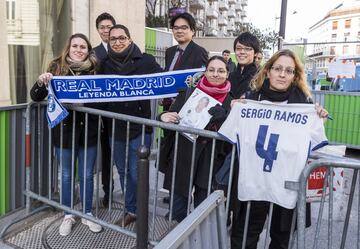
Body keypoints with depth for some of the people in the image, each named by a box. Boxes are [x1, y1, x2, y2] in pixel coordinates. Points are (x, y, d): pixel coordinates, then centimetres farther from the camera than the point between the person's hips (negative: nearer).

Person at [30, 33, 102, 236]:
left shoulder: (95, 69, -3)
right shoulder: (57, 67, -3)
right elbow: (36, 98, -4)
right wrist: (41, 83, -24)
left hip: (88, 130, 0)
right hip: (64, 129, 0)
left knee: (87, 175, 12)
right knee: (67, 175, 13)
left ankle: (87, 214, 30)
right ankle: (68, 216, 31)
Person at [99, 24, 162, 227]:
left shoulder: (145, 61, -7)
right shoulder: (106, 64, 7)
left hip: (139, 128, -5)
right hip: (115, 128, 5)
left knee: (137, 174, 1)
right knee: (123, 171, 16)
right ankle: (131, 211, 34)